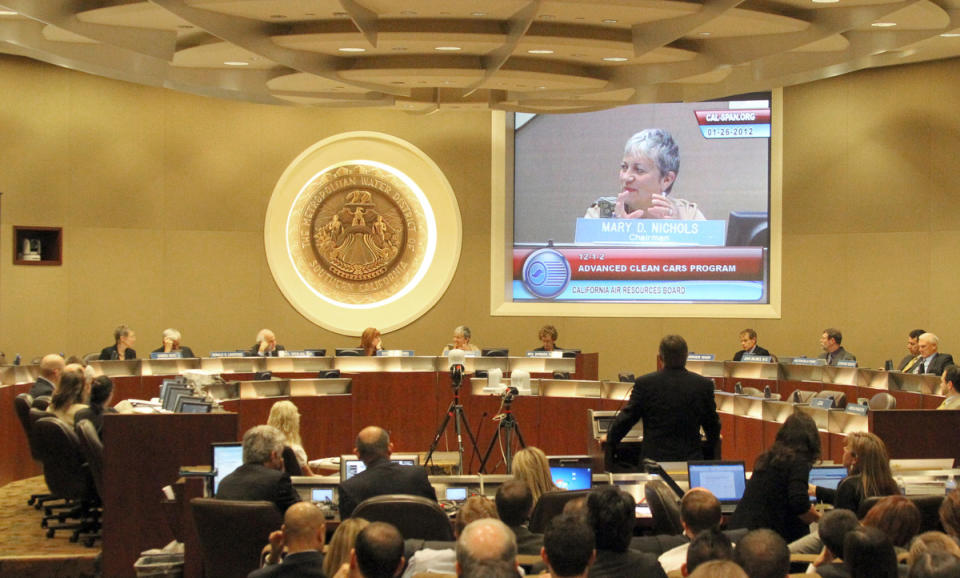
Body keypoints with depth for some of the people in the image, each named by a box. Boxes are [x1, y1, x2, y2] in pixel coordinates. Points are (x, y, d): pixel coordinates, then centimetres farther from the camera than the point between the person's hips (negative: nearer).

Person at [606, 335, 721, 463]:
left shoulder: (644, 383, -3)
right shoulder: (704, 385, 0)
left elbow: (627, 417, 4)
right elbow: (712, 423, 13)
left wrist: (611, 438, 22)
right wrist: (713, 440, 34)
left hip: (654, 459, -1)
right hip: (691, 459, 1)